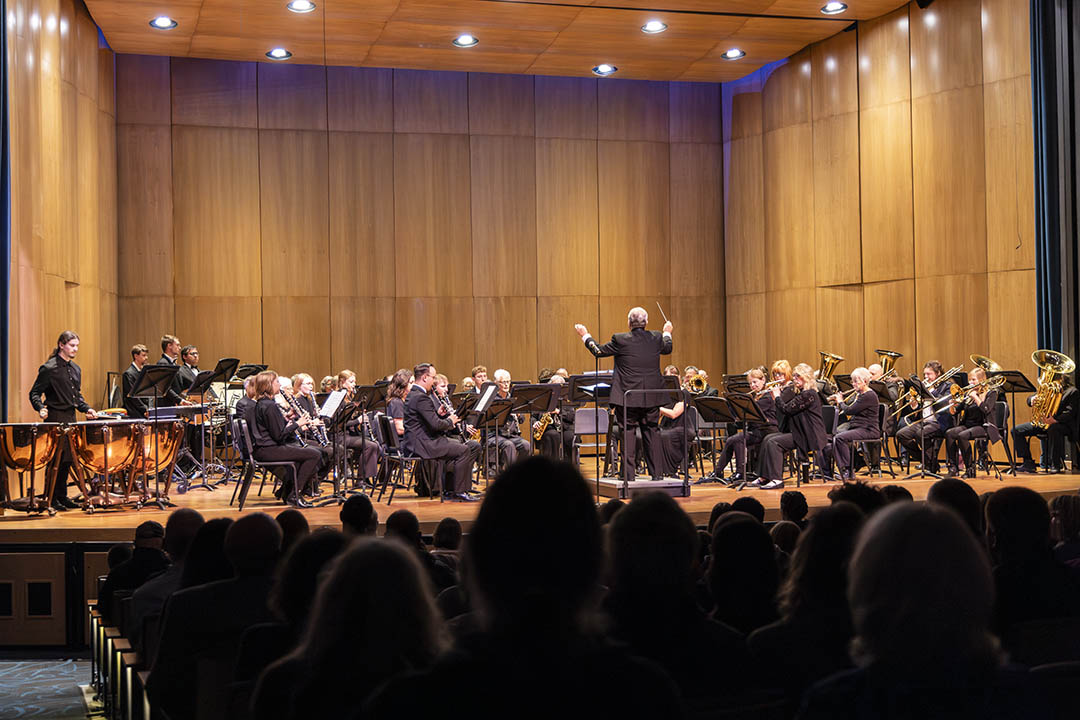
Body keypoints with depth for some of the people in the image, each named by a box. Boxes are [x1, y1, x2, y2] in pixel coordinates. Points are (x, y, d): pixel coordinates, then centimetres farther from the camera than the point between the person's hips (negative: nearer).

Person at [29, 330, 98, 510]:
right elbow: (35, 393, -9)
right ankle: (51, 498, 1)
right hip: (55, 418, -7)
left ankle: (62, 496, 18)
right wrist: (41, 408, -25)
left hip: (70, 417, 7)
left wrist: (86, 408, 8)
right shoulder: (49, 368, -9)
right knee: (57, 458, -7)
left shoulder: (76, 369, 14)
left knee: (68, 458, 9)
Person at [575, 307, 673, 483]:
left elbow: (598, 351, 1)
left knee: (628, 434, 3)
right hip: (651, 397, 3)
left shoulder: (620, 340, -11)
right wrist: (667, 333, 43)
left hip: (628, 398, -3)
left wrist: (585, 336, 18)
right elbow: (667, 349, 23)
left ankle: (629, 475, 4)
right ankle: (656, 473, 13)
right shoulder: (656, 338, 0)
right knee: (652, 433, 11)